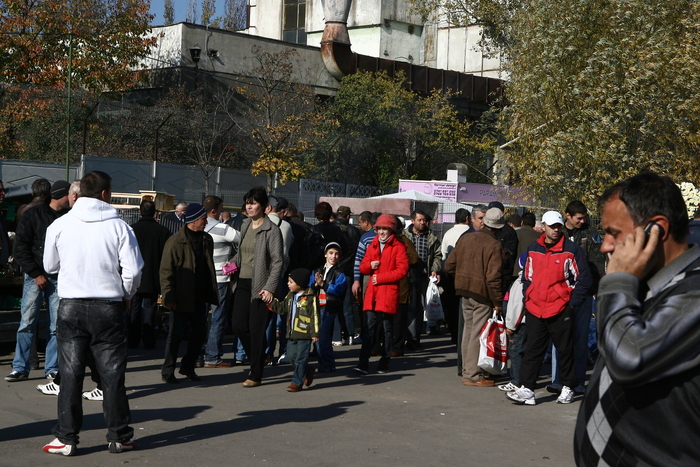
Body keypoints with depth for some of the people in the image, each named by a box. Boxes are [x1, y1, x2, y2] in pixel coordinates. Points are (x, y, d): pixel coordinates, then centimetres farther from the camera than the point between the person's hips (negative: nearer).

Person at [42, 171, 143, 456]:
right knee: (112, 374, 7)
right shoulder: (118, 227, -7)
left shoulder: (59, 225, -2)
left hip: (70, 306, 1)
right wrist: (126, 296, 11)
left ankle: (66, 438, 9)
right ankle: (118, 436, 14)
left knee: (70, 374, 7)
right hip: (108, 306, -1)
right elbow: (133, 270, -7)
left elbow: (50, 266, 9)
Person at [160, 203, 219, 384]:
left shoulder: (207, 240, 10)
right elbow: (166, 271, -10)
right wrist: (168, 296, -15)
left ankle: (188, 367, 26)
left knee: (199, 334, 10)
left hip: (199, 298, 6)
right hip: (181, 298, -6)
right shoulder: (176, 241, -10)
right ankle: (168, 371, 13)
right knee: (176, 335, 0)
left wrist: (212, 293, 11)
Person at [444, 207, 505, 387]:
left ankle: (467, 370, 23)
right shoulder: (494, 245, -15)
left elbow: (449, 266, 9)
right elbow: (493, 277, -19)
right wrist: (497, 301, -12)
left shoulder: (465, 238, 5)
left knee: (468, 330, 16)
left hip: (464, 291, 6)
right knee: (478, 334, 0)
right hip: (482, 294, -6)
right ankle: (473, 375, 3)